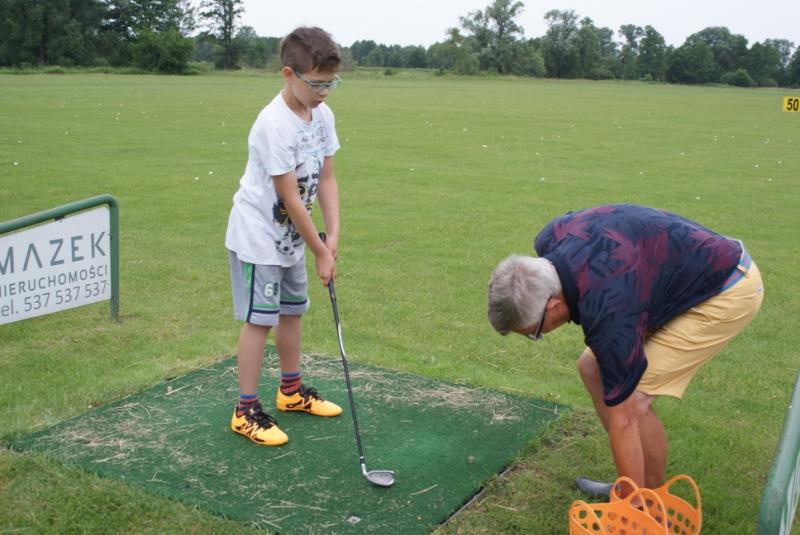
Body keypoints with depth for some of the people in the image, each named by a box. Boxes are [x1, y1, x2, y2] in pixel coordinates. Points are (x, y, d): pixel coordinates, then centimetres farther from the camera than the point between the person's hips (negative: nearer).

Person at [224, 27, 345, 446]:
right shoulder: (274, 125, -27)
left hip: (291, 237, 8)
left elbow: (325, 177, 2)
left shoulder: (321, 115, -1)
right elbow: (290, 198, -24)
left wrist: (332, 234, -8)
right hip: (258, 238, -8)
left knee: (293, 311, 18)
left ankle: (292, 391, 35)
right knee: (259, 319, -3)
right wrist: (320, 253, -17)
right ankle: (246, 412, 9)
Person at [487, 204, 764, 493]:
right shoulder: (550, 242, -15)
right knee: (592, 368, 4)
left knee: (633, 401, -17)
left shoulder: (607, 310, -34)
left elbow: (623, 419, -26)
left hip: (729, 290, -9)